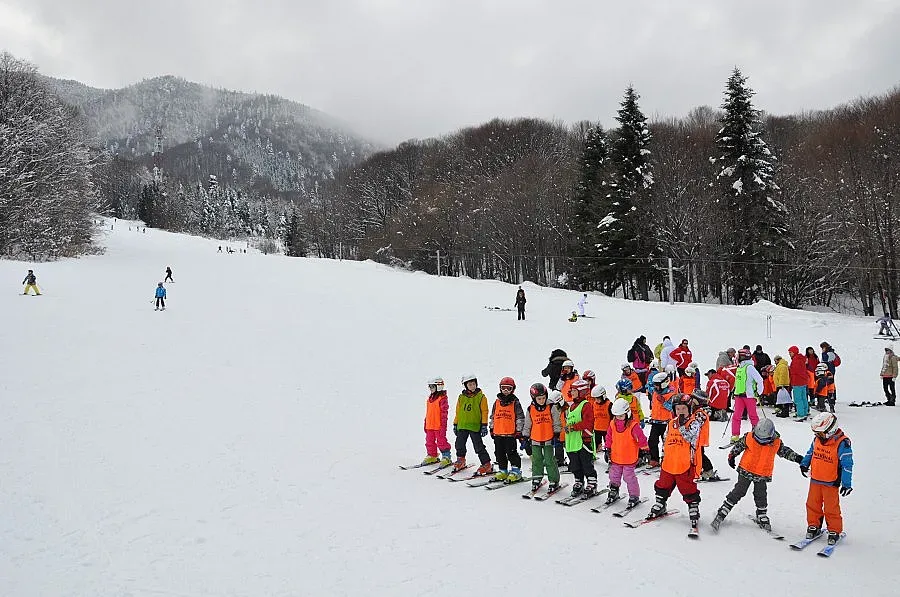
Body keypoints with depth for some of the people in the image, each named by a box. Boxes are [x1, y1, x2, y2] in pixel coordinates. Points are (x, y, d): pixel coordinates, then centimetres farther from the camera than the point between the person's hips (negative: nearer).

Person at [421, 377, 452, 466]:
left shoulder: (442, 398, -11)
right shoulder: (430, 398, 14)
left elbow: (444, 412, -14)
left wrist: (443, 425, -17)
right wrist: (426, 424, 21)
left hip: (438, 425, -8)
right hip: (430, 425, 8)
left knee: (441, 441, -4)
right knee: (429, 441, 14)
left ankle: (446, 457, 5)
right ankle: (431, 456, 27)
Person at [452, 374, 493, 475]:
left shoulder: (481, 397, -2)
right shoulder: (461, 397, 10)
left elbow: (484, 412, -3)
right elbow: (458, 412, 16)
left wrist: (484, 425, -8)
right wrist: (455, 424, 15)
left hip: (475, 426, -5)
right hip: (462, 426, 5)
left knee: (479, 447, -6)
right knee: (459, 444, 12)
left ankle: (487, 464, 1)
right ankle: (460, 460, 33)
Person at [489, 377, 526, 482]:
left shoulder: (515, 403, -2)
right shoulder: (497, 402, 11)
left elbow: (520, 418, -2)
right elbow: (492, 417, 18)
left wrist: (519, 430, -6)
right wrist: (492, 429, 15)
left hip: (510, 433, -5)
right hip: (498, 433, 5)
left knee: (511, 453, -3)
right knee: (499, 453, 11)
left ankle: (516, 471, 7)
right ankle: (502, 471, 21)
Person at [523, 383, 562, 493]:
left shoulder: (552, 408, -6)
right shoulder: (530, 409, -1)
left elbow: (556, 423, 0)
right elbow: (527, 426, 8)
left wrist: (556, 435, -5)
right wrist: (525, 438, 8)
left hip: (548, 439, -2)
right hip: (535, 440, 2)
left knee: (550, 461, 1)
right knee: (536, 460, 11)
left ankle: (554, 481, 11)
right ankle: (536, 479, 25)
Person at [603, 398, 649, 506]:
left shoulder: (633, 425, -16)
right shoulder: (613, 424, 0)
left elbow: (641, 438, -11)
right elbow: (609, 438, 10)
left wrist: (644, 449, -8)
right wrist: (607, 450, 12)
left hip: (629, 458, -5)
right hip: (615, 457, 5)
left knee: (629, 477, 0)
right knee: (614, 476, 15)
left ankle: (634, 496, 15)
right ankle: (613, 493, 32)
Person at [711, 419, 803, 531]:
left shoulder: (776, 443, -11)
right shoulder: (749, 437, -15)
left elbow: (785, 451, 8)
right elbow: (738, 446, 2)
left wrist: (796, 457, 0)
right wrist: (732, 456, 7)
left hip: (762, 475, 1)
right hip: (746, 471, -1)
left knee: (761, 496, 6)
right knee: (738, 492, -1)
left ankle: (762, 517, 26)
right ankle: (722, 513, 4)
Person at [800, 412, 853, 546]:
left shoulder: (842, 444, -18)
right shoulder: (817, 439, 1)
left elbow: (847, 464, -15)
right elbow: (811, 452, 21)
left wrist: (846, 484, -16)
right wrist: (804, 464, 17)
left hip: (831, 483, -6)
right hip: (815, 480, 6)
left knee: (831, 508, 2)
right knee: (812, 505, 13)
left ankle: (834, 531, 17)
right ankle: (813, 526, 28)